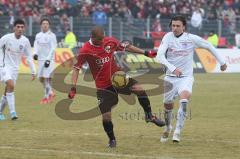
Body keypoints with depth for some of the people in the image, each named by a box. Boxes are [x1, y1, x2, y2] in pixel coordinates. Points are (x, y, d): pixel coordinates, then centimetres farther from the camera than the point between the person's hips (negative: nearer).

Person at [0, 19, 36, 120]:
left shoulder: (25, 41, -2)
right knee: (11, 85, -25)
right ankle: (12, 112, -24)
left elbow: (29, 57, 5)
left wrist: (33, 71, 3)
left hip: (15, 68, 4)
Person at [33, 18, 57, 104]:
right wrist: (35, 53, -11)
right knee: (41, 78, 7)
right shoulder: (38, 35, 10)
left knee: (46, 78, -12)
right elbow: (36, 45, 10)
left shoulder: (51, 35, -6)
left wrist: (48, 59, -19)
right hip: (41, 59, 6)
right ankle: (51, 93, 25)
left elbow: (53, 48, -11)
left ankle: (46, 96, -4)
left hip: (49, 59, -6)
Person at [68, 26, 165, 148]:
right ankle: (112, 140, 21)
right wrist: (73, 88, -16)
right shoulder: (85, 51, -13)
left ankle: (149, 116, -1)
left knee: (139, 89, -22)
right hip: (103, 86, -2)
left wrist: (145, 53, 9)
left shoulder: (110, 42, -4)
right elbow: (76, 68, -8)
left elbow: (126, 47, 11)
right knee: (106, 116, -4)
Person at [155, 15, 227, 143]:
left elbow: (209, 46, 8)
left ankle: (177, 131, -27)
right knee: (167, 105, 8)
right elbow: (160, 55, -18)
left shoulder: (191, 38, -7)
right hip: (170, 77, 2)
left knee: (184, 98, -28)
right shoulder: (168, 37, -7)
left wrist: (222, 62, 13)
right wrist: (173, 68, -32)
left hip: (186, 77, -2)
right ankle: (167, 128, 39)